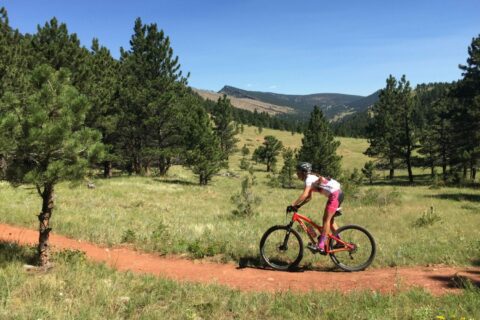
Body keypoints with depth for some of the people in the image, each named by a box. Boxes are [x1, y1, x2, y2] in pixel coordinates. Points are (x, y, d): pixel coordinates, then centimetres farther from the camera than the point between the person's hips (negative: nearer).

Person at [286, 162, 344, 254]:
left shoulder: (309, 179, -15)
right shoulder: (311, 178, 14)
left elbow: (304, 195, -29)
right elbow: (309, 197, 14)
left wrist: (293, 205, -28)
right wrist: (298, 206, 5)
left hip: (335, 194, -10)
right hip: (337, 194, 10)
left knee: (326, 219, -11)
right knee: (329, 220, 15)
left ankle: (321, 246, -13)